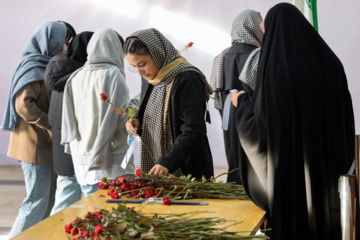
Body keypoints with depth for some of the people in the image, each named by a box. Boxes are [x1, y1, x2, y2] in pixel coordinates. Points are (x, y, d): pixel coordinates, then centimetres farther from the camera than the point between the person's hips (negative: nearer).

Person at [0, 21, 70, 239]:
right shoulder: (33, 68, -13)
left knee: (50, 200, 11)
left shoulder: (46, 67, 17)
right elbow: (23, 105, -23)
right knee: (37, 202, -5)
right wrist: (54, 127, -20)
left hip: (47, 146, 9)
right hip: (35, 145, -9)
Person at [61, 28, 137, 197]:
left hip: (82, 162, 6)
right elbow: (122, 118, -13)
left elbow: (68, 119, 10)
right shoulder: (113, 74, -9)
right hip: (111, 161, -6)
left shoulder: (75, 77, 8)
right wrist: (135, 108, 6)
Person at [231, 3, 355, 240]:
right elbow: (346, 116, 6)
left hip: (289, 165, -5)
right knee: (327, 215, 17)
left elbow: (258, 124, -14)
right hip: (328, 164, 5)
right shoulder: (330, 63, 0)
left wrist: (242, 102, 4)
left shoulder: (276, 69, -16)